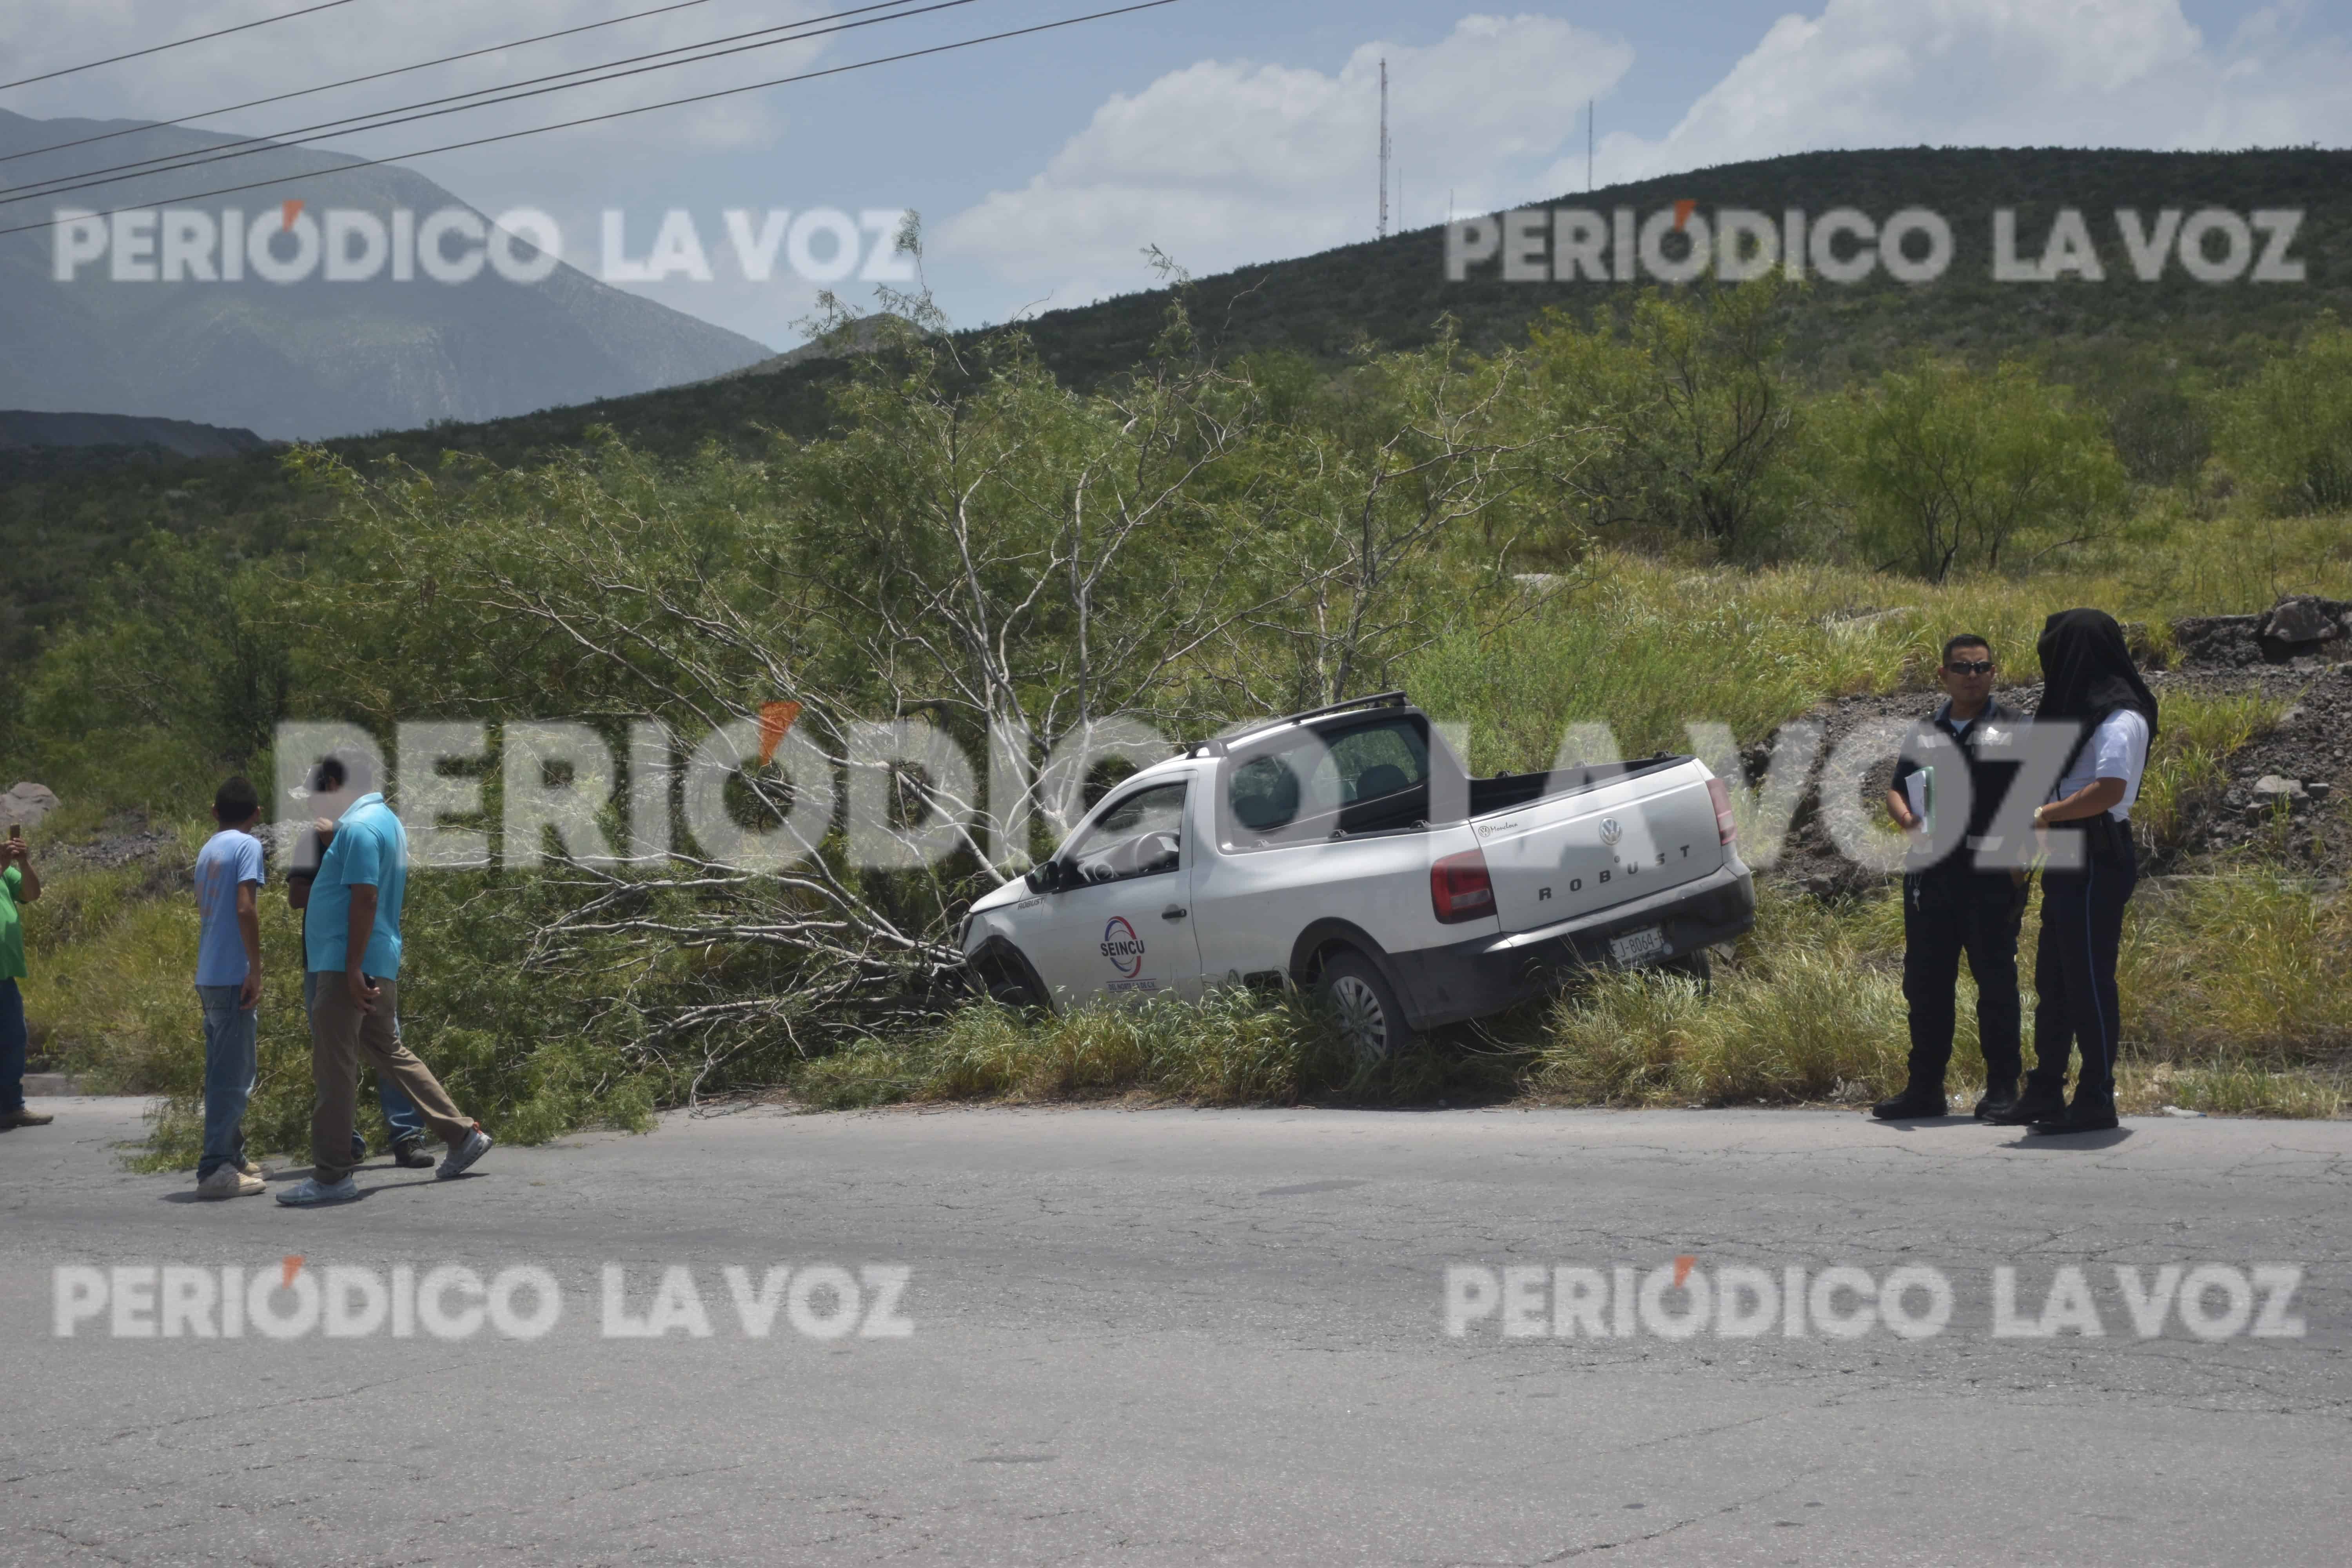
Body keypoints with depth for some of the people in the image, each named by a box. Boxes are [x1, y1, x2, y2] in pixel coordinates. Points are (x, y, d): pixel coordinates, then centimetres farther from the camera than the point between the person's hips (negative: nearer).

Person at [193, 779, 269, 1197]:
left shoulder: (209, 849, 15)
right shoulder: (247, 846, -7)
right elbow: (245, 908, -16)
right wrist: (256, 971, -15)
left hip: (209, 976, 8)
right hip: (233, 975, -8)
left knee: (227, 1070, 17)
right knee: (233, 1075, -6)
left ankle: (231, 1157, 23)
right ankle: (215, 1169, -8)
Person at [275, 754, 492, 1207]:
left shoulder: (359, 827, -14)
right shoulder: (388, 822, 17)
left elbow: (365, 899, -21)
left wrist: (353, 968, -23)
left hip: (347, 966, -10)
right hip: (381, 964, 10)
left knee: (334, 1071, -6)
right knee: (388, 1052, 19)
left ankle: (331, 1176, -3)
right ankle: (462, 1135, 21)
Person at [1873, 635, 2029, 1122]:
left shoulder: (2015, 732, 3)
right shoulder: (1925, 734, 17)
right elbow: (1896, 791, 19)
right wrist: (1908, 819, -5)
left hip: (1991, 878, -5)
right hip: (1930, 875, 5)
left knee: (1996, 982, -2)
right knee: (1925, 982, 8)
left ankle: (2003, 1087, 6)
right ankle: (1925, 1088, 16)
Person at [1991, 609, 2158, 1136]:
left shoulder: (2118, 718, -14)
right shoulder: (2086, 711, 17)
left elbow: (2111, 789, -24)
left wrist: (2046, 814, -18)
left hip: (2097, 863, -10)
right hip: (2071, 861, 10)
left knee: (2089, 979, -5)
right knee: (2054, 979, 13)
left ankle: (2097, 1101, 1)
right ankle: (2045, 1093, 21)